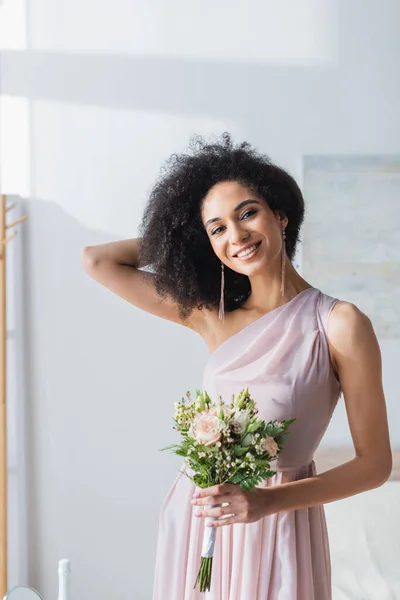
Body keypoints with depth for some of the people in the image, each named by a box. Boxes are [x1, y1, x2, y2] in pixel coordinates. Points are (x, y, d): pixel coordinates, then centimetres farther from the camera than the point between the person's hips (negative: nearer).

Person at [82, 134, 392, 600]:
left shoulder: (339, 324, -12)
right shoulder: (212, 316, 2)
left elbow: (374, 463, -9)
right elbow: (98, 260, 6)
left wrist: (269, 500, -19)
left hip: (279, 526, -4)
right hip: (194, 521, 4)